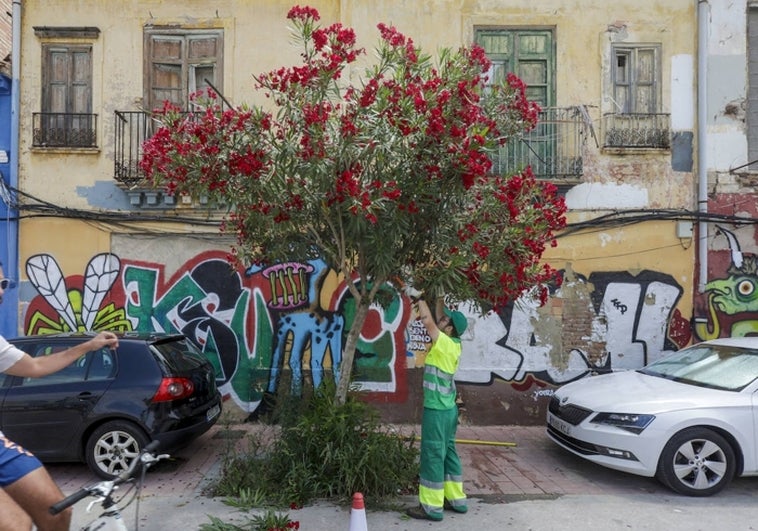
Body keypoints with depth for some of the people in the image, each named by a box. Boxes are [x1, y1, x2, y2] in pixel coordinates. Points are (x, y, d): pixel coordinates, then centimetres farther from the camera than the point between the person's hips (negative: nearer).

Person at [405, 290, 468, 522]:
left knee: (432, 456, -1)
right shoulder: (453, 343, 4)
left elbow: (428, 321, -26)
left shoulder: (445, 344, -18)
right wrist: (439, 298, 10)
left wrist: (419, 299, -13)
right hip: (448, 408, 9)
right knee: (448, 453, 16)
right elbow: (437, 318, 14)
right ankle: (456, 499, 25)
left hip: (436, 410, -9)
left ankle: (432, 507, 8)